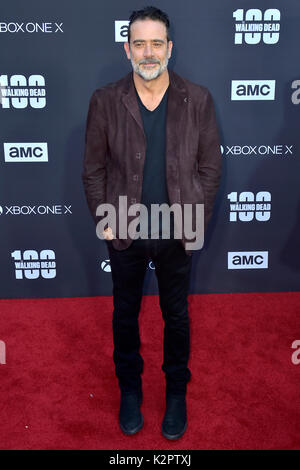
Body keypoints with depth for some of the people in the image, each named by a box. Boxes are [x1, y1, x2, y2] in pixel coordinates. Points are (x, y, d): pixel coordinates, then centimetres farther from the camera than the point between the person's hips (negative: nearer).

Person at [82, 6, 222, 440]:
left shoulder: (198, 99, -6)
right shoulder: (105, 100, -6)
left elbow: (210, 166, -1)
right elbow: (93, 167, 0)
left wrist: (199, 221, -5)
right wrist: (102, 219, -5)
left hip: (178, 232, 0)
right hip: (125, 233, 1)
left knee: (176, 315, 15)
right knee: (125, 314, 17)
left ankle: (176, 391, 39)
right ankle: (129, 388, 41)